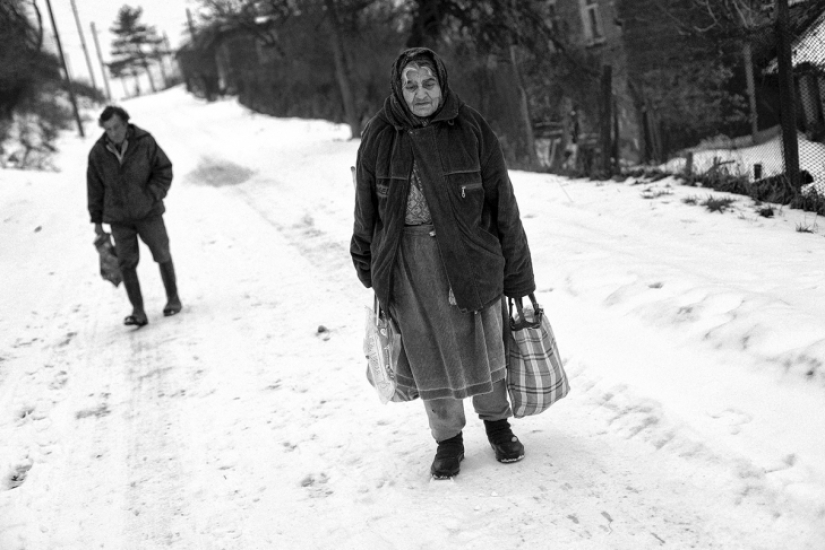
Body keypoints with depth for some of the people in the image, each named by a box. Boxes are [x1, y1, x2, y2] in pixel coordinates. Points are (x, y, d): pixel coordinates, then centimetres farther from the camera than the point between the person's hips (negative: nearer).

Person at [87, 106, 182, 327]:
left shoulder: (145, 142, -12)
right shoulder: (98, 153, -6)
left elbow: (164, 170, -4)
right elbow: (95, 188, 3)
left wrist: (151, 196, -16)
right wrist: (96, 220, 6)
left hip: (148, 212, -1)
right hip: (118, 218, 1)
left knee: (162, 255, 10)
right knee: (126, 263, -3)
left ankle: (173, 298, 29)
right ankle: (138, 311, 3)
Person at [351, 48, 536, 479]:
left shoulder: (471, 131, -6)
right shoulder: (379, 137, -2)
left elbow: (503, 204, -2)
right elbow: (366, 209, 8)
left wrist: (517, 274, -1)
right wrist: (368, 266, 13)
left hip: (469, 254, -1)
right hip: (409, 262, 1)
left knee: (484, 345, 11)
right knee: (429, 351, 9)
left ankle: (497, 422, 37)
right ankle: (448, 440, 28)